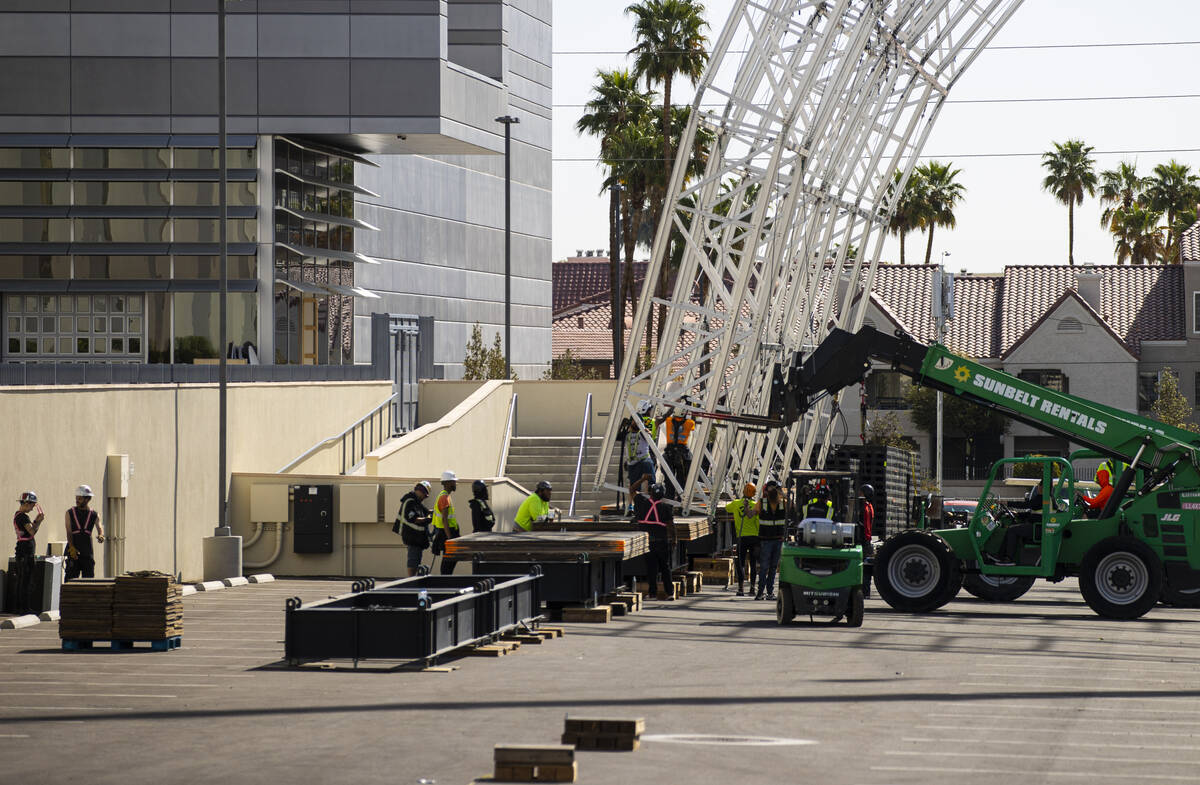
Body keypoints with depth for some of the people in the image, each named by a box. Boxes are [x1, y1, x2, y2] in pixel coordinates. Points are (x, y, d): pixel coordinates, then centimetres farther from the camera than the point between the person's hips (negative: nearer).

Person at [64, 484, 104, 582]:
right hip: (73, 551, -2)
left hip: (87, 551, 2)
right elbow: (69, 532, -3)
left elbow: (100, 528, 2)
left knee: (88, 576, 1)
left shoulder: (94, 515, 8)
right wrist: (71, 547, -16)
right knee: (71, 576, -6)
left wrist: (100, 536, -23)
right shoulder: (70, 513, 4)